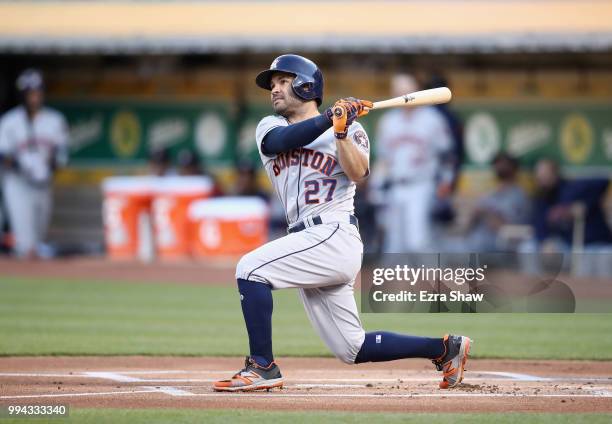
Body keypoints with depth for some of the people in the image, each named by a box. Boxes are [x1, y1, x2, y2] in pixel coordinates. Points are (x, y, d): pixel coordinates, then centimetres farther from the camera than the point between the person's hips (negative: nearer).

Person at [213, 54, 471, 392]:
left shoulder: (350, 130, 5)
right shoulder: (270, 127, 17)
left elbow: (358, 172, -13)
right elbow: (281, 141, -8)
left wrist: (341, 131, -26)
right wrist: (329, 118, -19)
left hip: (334, 235, -6)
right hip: (309, 244, 6)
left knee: (250, 269, -21)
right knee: (353, 349, 6)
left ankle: (262, 366, -17)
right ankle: (445, 348, 18)